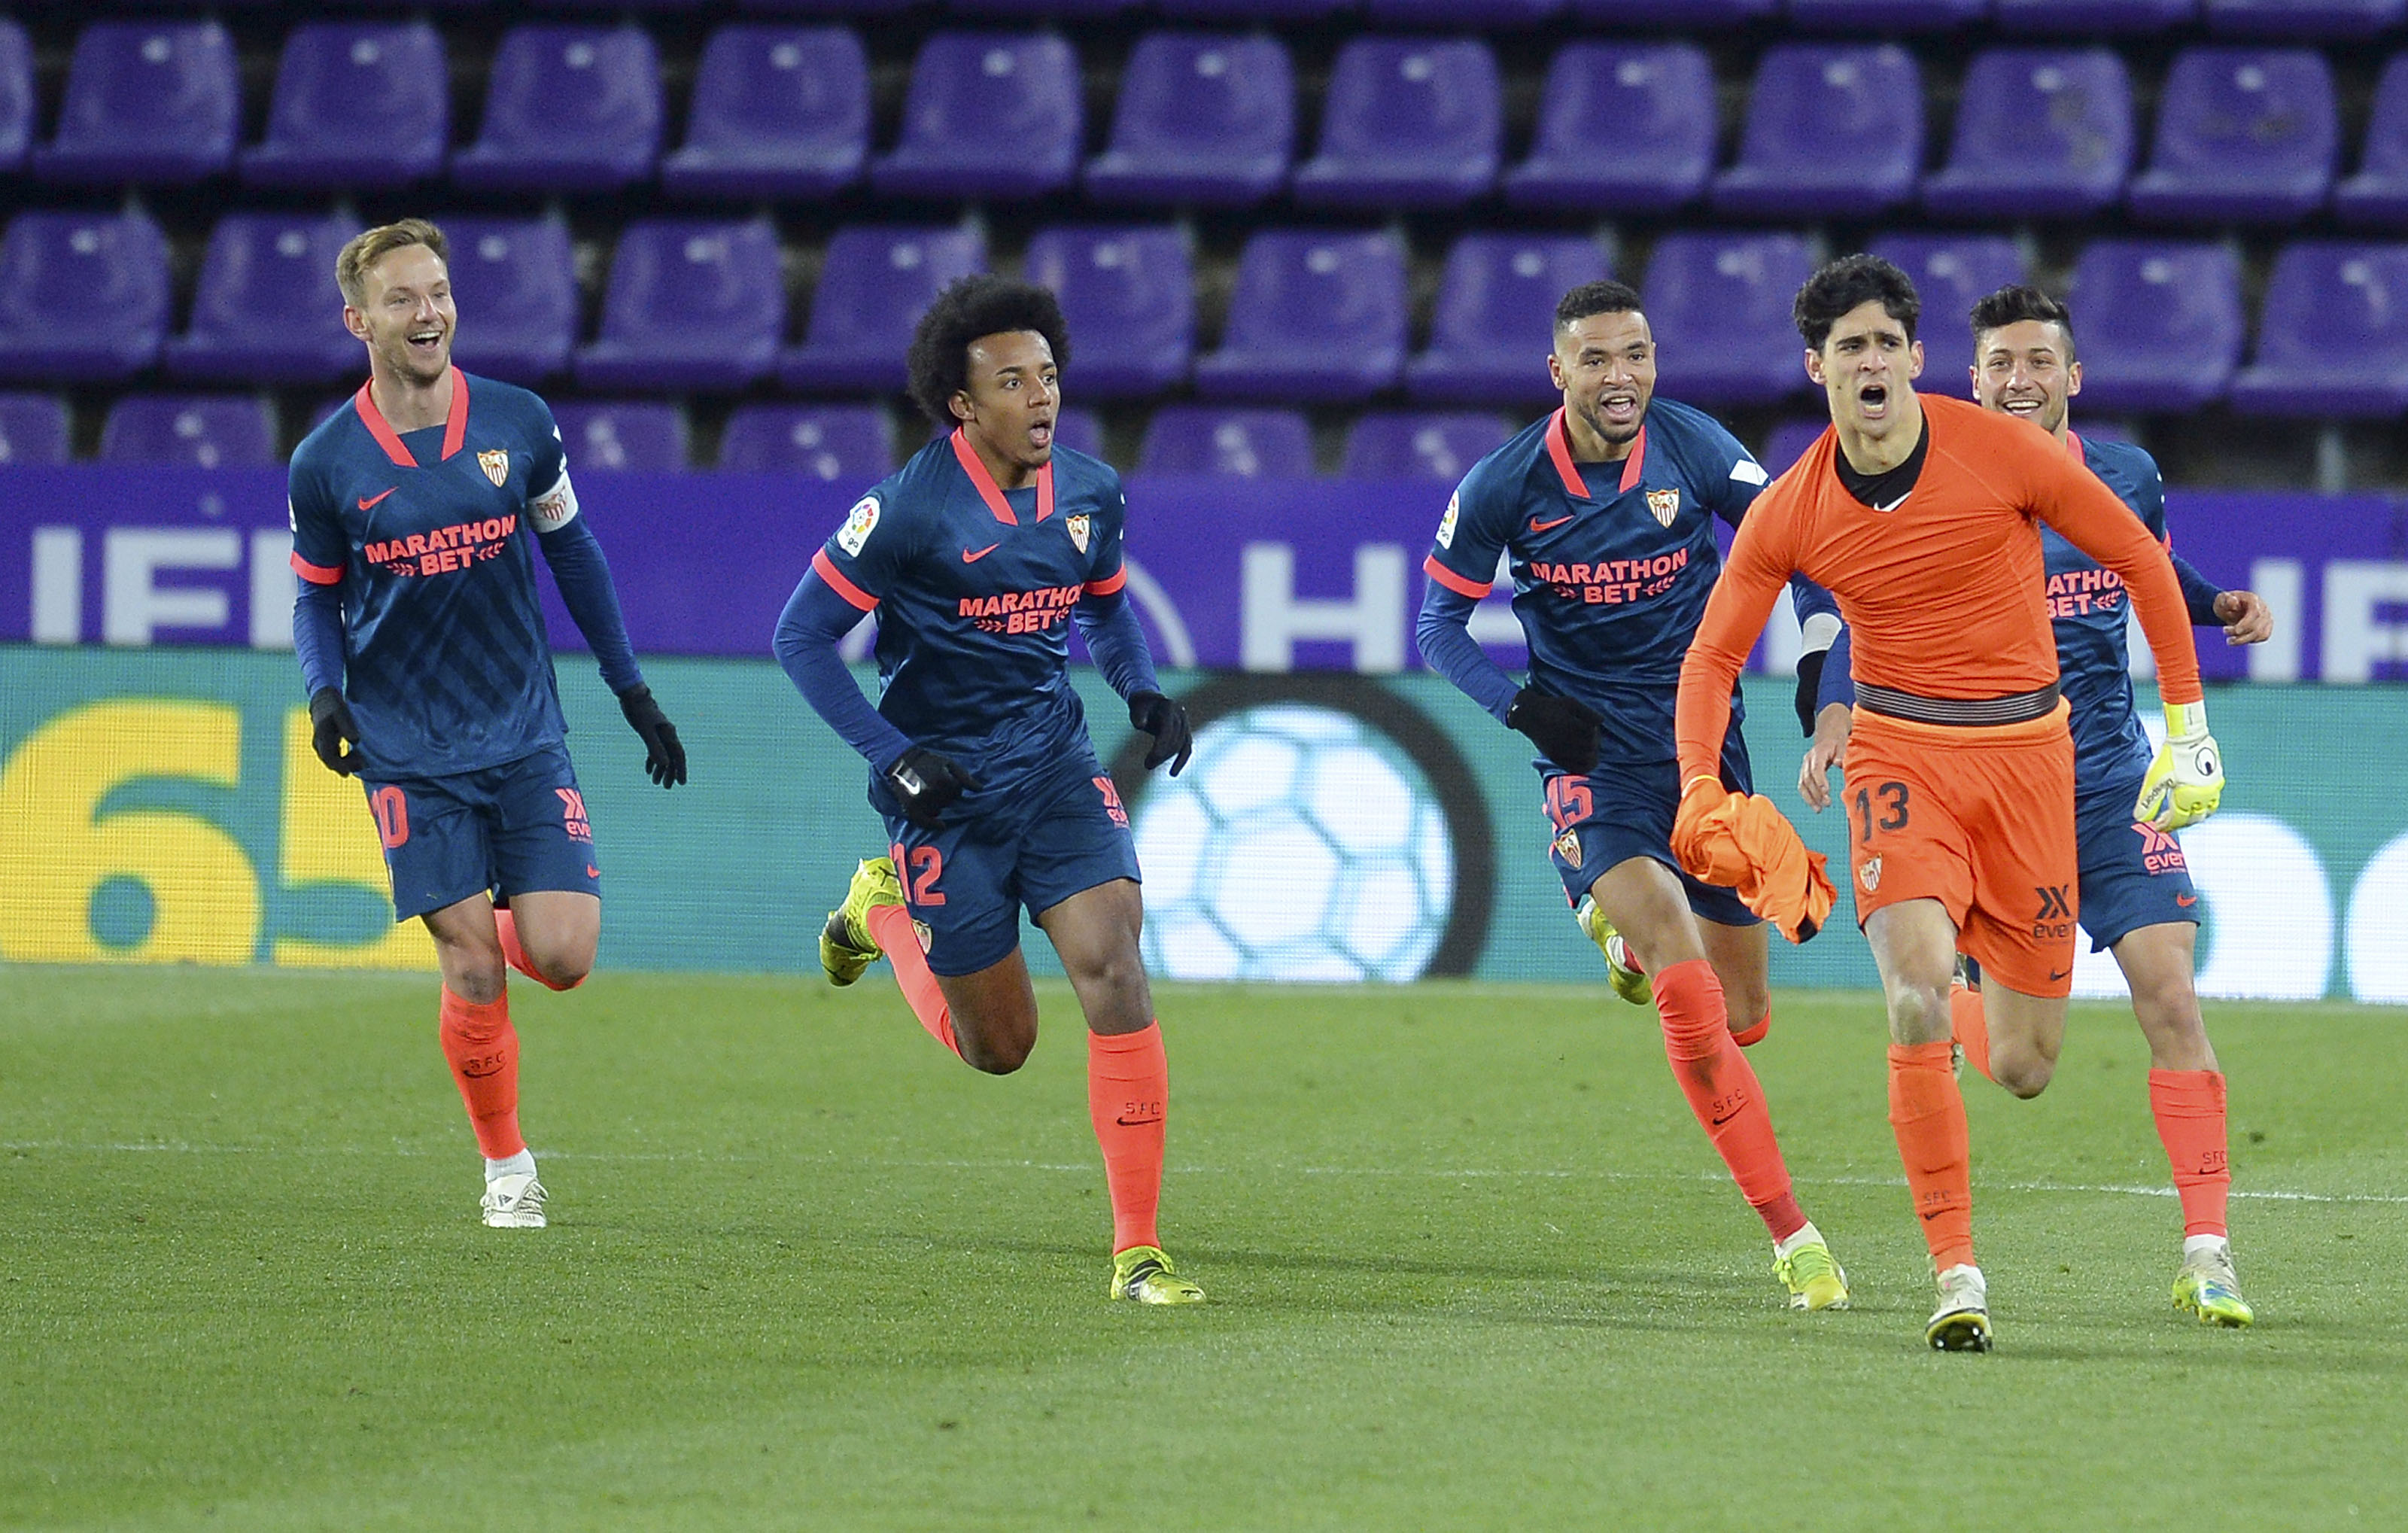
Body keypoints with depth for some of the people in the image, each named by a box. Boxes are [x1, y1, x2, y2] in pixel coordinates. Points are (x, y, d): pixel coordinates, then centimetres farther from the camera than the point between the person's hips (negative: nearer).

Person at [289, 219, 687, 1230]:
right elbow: (317, 598, 8)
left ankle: (498, 923, 26)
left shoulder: (518, 424, -1)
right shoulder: (327, 463, -5)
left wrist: (632, 691, 14)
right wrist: (325, 694, -12)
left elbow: (571, 550, 12)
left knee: (562, 956, -10)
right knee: (473, 975, -8)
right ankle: (505, 1167, 11)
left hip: (526, 737, 2)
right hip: (409, 755, -2)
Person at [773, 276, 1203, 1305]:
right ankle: (884, 911, 38)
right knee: (998, 1046, 6)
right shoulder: (908, 511, -15)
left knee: (1115, 975, -17)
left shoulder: (1090, 494, 0)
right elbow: (802, 635, -9)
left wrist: (1144, 692, 1)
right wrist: (891, 756, -17)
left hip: (1057, 766, 3)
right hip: (947, 785, -3)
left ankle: (1137, 1251, -13)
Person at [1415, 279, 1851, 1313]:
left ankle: (1627, 928, 44)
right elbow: (1439, 625, 3)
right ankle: (1791, 1235, -19)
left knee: (1743, 1017, 9)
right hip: (1592, 753, -3)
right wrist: (1520, 704, -14)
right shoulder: (1504, 487, -9)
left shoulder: (1693, 448, -7)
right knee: (1687, 991, -24)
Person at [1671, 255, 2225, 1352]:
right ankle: (1956, 1273, -21)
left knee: (2027, 1052, 1)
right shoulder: (1789, 513, -5)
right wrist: (1701, 790, -15)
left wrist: (2186, 721, 1)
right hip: (1900, 756, 0)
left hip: (2028, 752, 0)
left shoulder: (2002, 450, -10)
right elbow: (1711, 656, 2)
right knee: (1918, 998, -25)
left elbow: (2138, 556, 1)